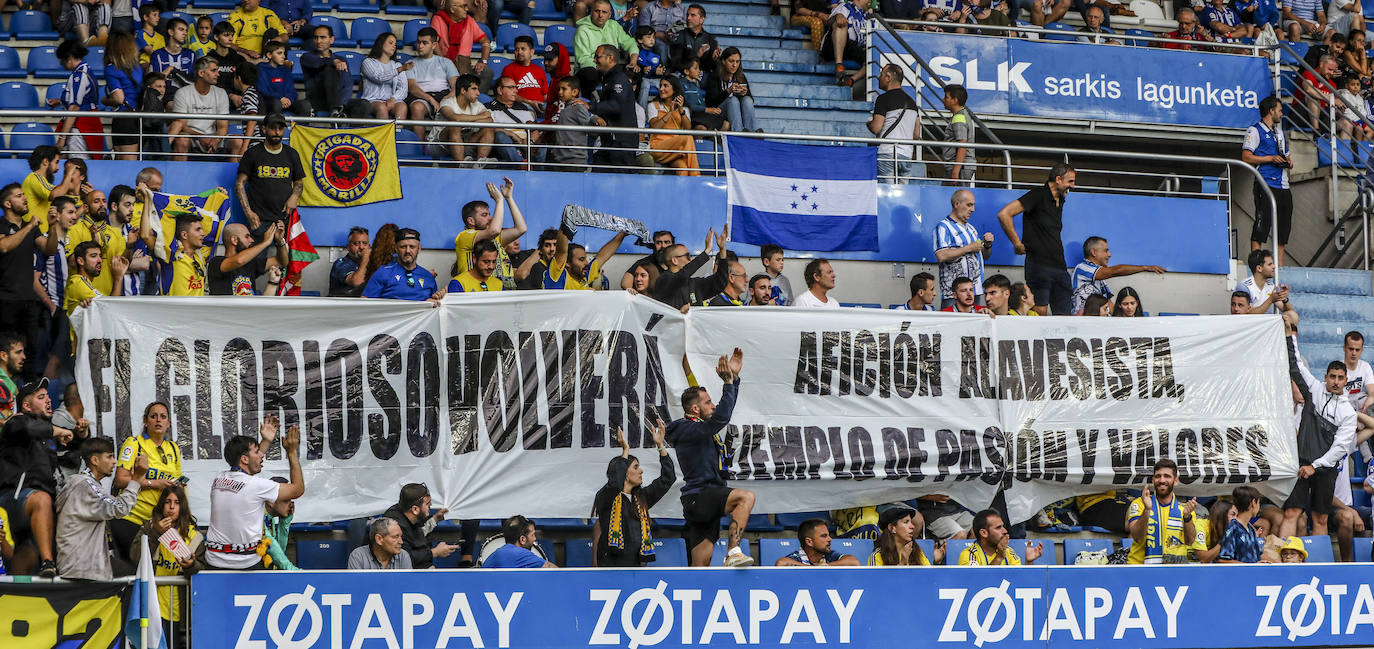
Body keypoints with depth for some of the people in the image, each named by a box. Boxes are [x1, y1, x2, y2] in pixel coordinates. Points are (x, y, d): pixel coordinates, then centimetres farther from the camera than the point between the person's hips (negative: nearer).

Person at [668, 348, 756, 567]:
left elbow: (724, 409, 32)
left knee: (701, 561, 4)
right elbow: (720, 419, -23)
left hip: (708, 503, 10)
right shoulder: (687, 429, -10)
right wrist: (728, 382, -21)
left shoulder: (700, 426, 19)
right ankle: (733, 553, -36)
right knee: (746, 497, -27)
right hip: (698, 498, -10)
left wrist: (735, 376, 25)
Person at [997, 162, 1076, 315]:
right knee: (1039, 313, -12)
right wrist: (1017, 244, -11)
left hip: (1059, 266, 8)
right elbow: (1004, 214, -14)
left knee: (1064, 316, 3)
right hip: (1039, 264, -8)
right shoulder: (1039, 195, -7)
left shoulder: (1060, 200, 18)